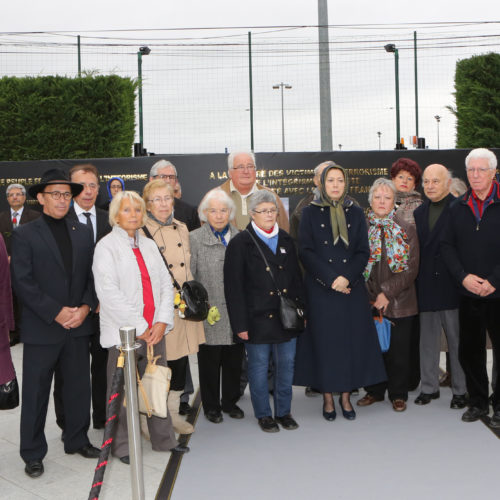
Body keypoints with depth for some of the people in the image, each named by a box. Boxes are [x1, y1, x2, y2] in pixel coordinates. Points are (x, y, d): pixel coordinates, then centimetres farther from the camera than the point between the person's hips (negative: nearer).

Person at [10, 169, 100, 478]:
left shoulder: (83, 233, 10)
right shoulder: (25, 234, -3)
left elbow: (92, 275, 8)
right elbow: (23, 282, -10)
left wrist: (85, 307, -8)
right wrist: (56, 313, -15)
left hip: (79, 325, 4)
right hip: (41, 328, -4)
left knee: (80, 387, 13)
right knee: (36, 393, 6)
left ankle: (77, 440, 31)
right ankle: (33, 453, 20)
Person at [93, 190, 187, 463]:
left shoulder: (149, 245, 14)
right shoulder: (106, 246, -4)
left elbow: (165, 284, 10)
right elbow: (109, 293, -13)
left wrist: (162, 322, -4)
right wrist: (139, 327, -12)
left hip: (154, 330, 5)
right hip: (124, 332, -5)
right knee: (123, 391, 2)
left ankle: (163, 439, 25)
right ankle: (122, 446, 18)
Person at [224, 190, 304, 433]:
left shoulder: (286, 240, 10)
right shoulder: (240, 243, -6)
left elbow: (296, 279, 15)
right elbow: (233, 288, -8)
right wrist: (240, 324, -12)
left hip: (287, 319, 5)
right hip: (258, 319, -4)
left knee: (286, 366, 11)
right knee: (259, 369, 6)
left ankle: (284, 411, 27)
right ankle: (264, 415, 23)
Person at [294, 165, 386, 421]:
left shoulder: (356, 213, 9)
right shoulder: (310, 213, 3)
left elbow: (363, 252, 4)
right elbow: (305, 252, -4)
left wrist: (347, 277, -12)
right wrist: (330, 279, -13)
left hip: (352, 288, 2)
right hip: (320, 290, -2)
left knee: (352, 339, 2)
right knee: (324, 340, 0)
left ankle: (345, 396, 14)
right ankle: (328, 398, 11)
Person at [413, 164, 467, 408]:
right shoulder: (418, 212, 12)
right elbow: (417, 249, 10)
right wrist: (417, 282, 3)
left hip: (452, 287, -5)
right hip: (426, 286, 5)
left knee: (457, 340, 5)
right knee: (428, 339, 12)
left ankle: (460, 390, 17)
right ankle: (429, 387, 24)